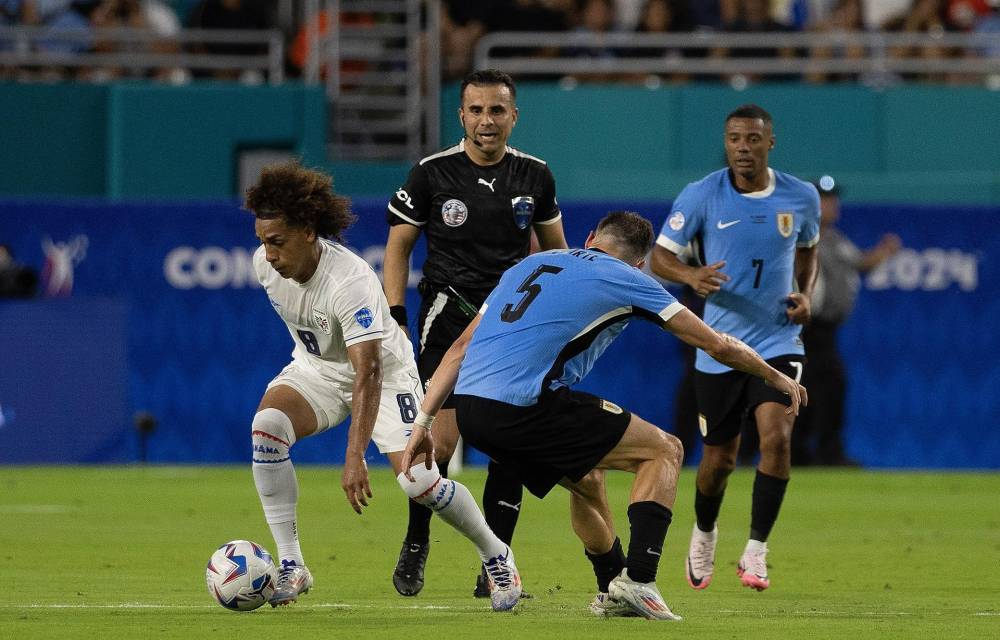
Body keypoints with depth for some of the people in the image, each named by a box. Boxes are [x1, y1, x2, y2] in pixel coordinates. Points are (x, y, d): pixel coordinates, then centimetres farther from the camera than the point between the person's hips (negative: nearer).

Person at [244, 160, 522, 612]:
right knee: (266, 426, -25)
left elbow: (368, 373, -44)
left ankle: (495, 554, 16)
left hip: (384, 371, -5)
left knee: (418, 482, -15)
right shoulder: (265, 262, -17)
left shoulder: (351, 281, -37)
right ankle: (290, 567, -20)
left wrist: (354, 458, -52)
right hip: (316, 368, 5)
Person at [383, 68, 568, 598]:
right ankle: (415, 544, 9)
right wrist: (396, 318, -5)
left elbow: (554, 248, 17)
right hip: (448, 314, -3)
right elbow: (398, 246, 4)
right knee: (442, 442, -13)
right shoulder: (432, 173, -4)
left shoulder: (534, 175, 4)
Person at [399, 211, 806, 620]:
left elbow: (461, 346, 21)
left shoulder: (530, 264, 25)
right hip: (524, 407, -7)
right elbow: (716, 345, 15)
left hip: (469, 410, 7)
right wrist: (776, 378, 30)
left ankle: (612, 590, 38)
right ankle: (638, 580, -4)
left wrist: (423, 421, 21)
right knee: (664, 451, 7)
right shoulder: (626, 280, 9)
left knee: (587, 477, 31)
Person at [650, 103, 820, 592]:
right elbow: (659, 257, -3)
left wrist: (805, 294, 0)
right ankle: (704, 535, 39)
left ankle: (756, 551, -10)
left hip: (778, 342, 1)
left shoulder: (801, 198, -1)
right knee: (719, 457, 8)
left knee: (776, 437, -21)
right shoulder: (701, 196, -8)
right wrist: (691, 276, -24)